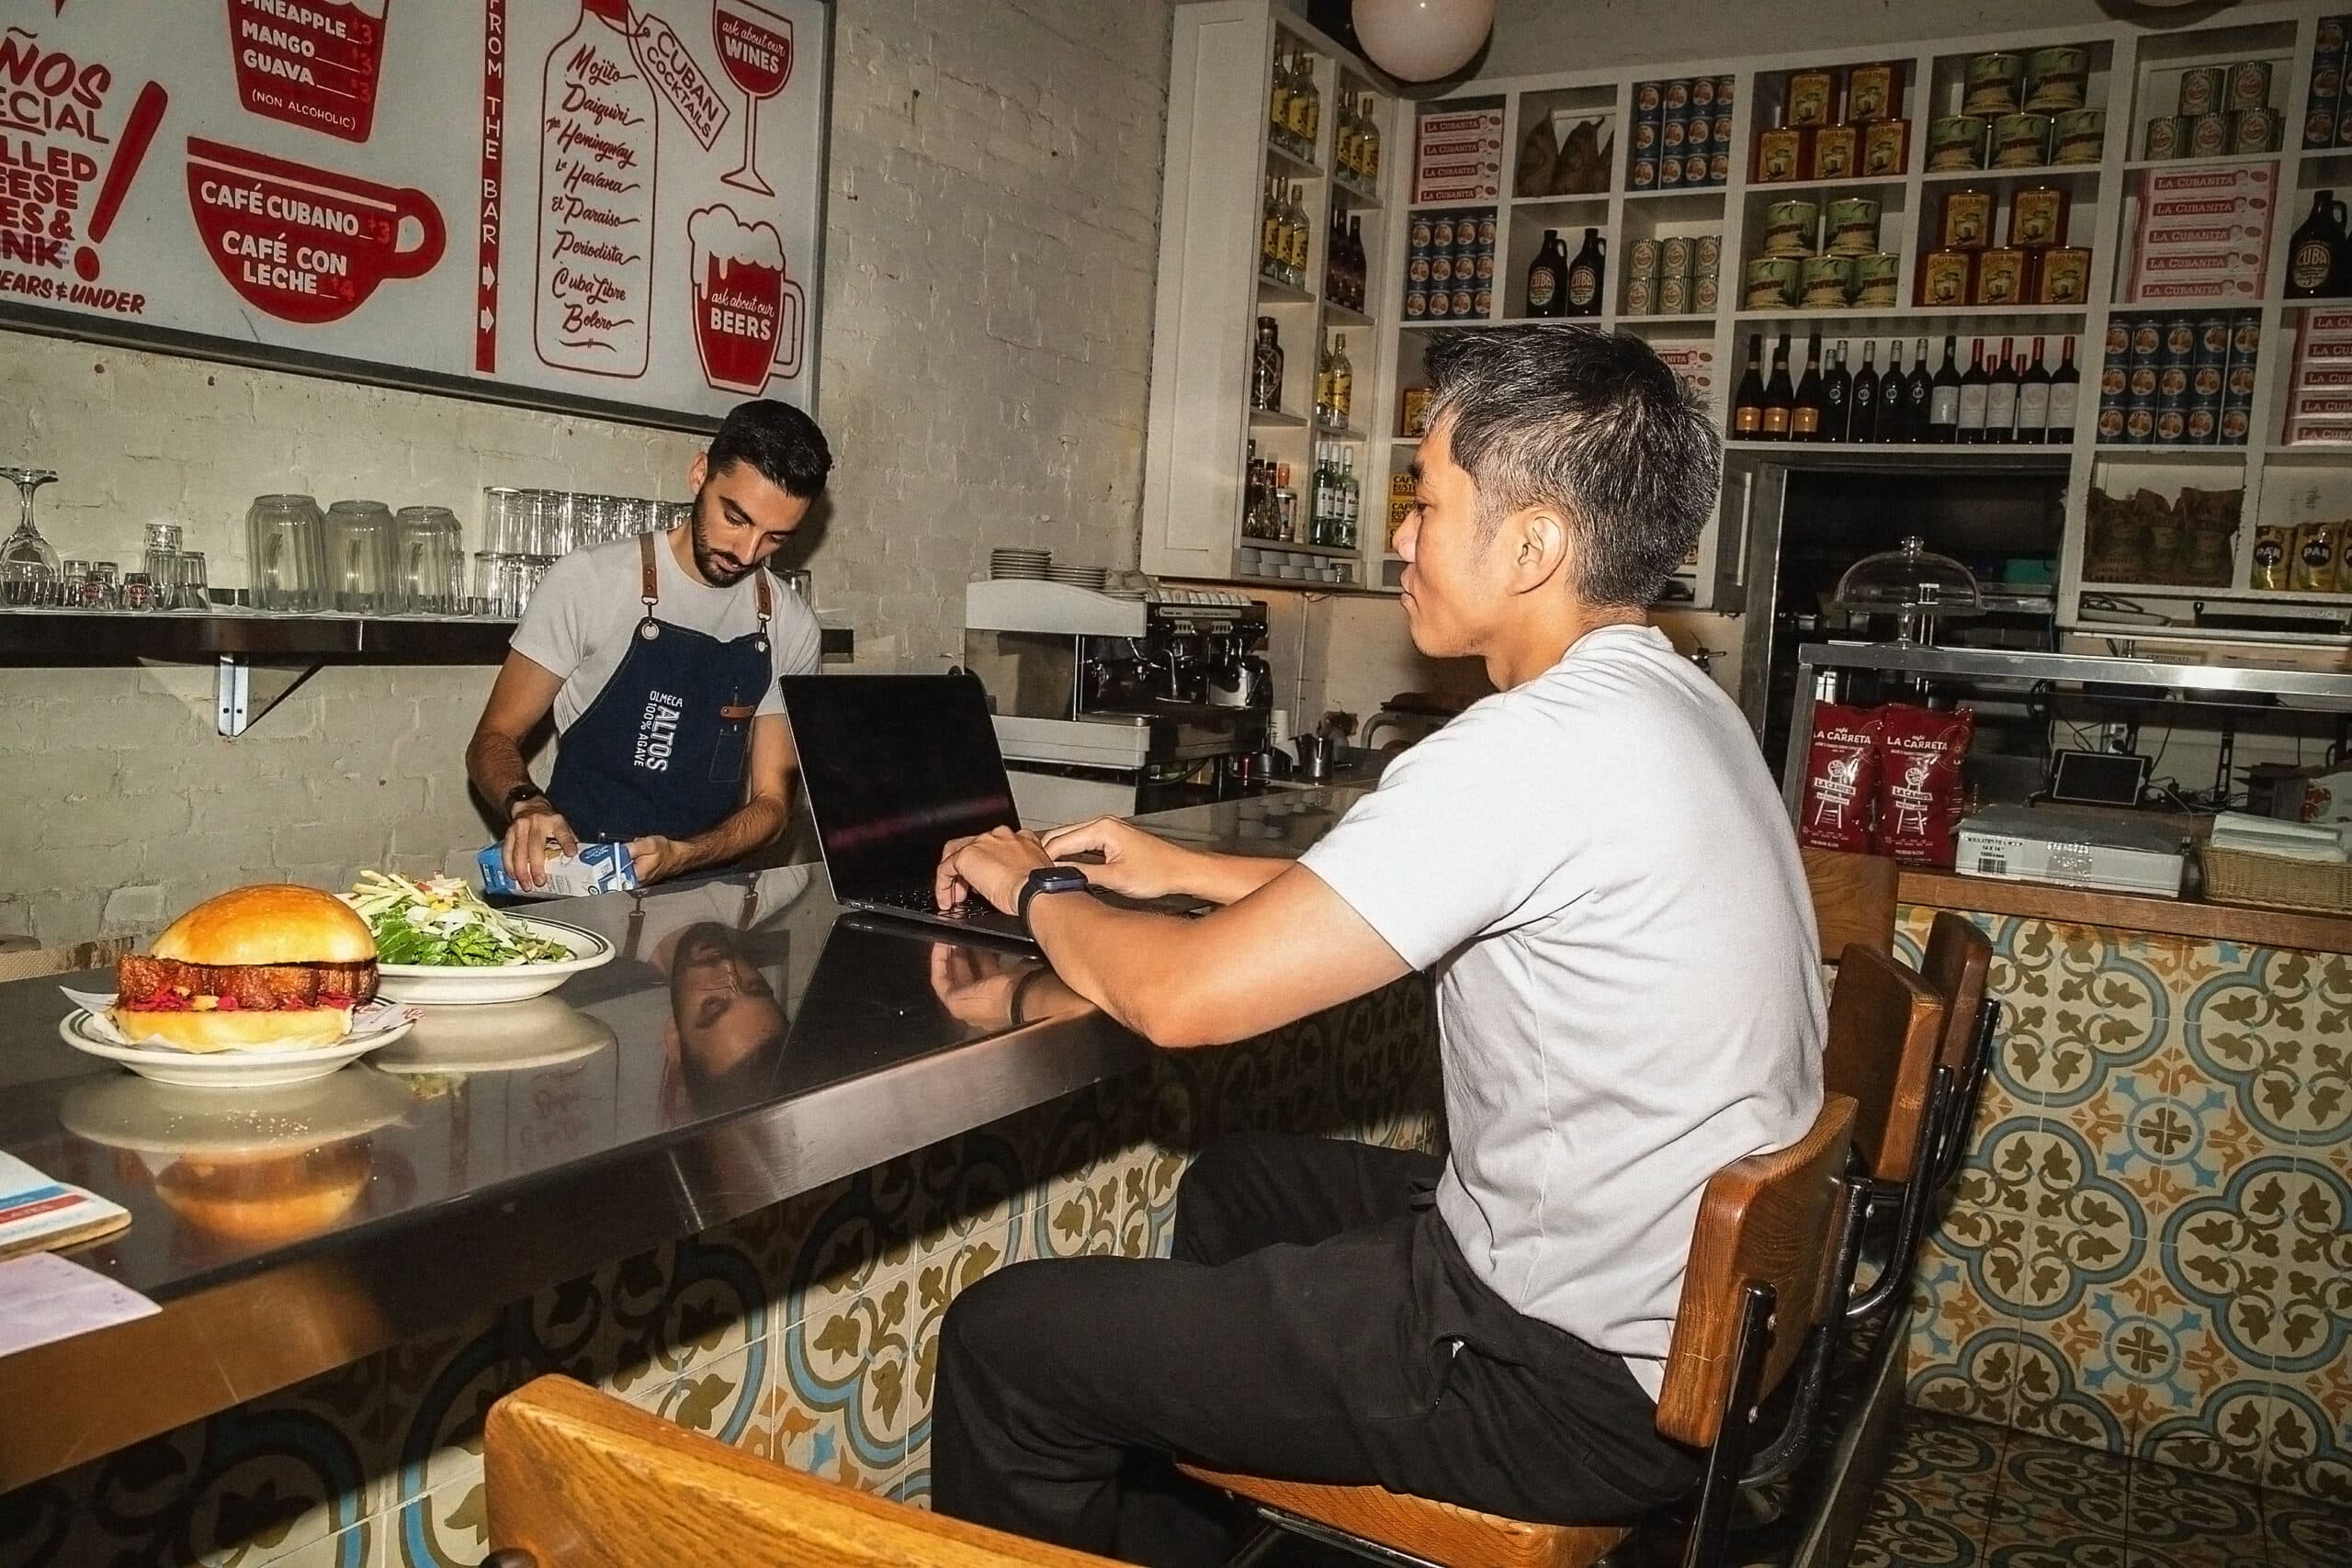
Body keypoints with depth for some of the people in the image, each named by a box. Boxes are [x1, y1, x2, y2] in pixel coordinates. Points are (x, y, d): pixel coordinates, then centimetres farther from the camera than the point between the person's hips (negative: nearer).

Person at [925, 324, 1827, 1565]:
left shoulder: (1541, 747, -26)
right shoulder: (1671, 703, 4)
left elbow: (1183, 997, -24)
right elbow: (1390, 894, 18)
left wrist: (1035, 890, -5)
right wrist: (1179, 869, 12)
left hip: (1578, 1375, -10)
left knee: (1003, 1338, -4)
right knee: (1235, 1182, 29)